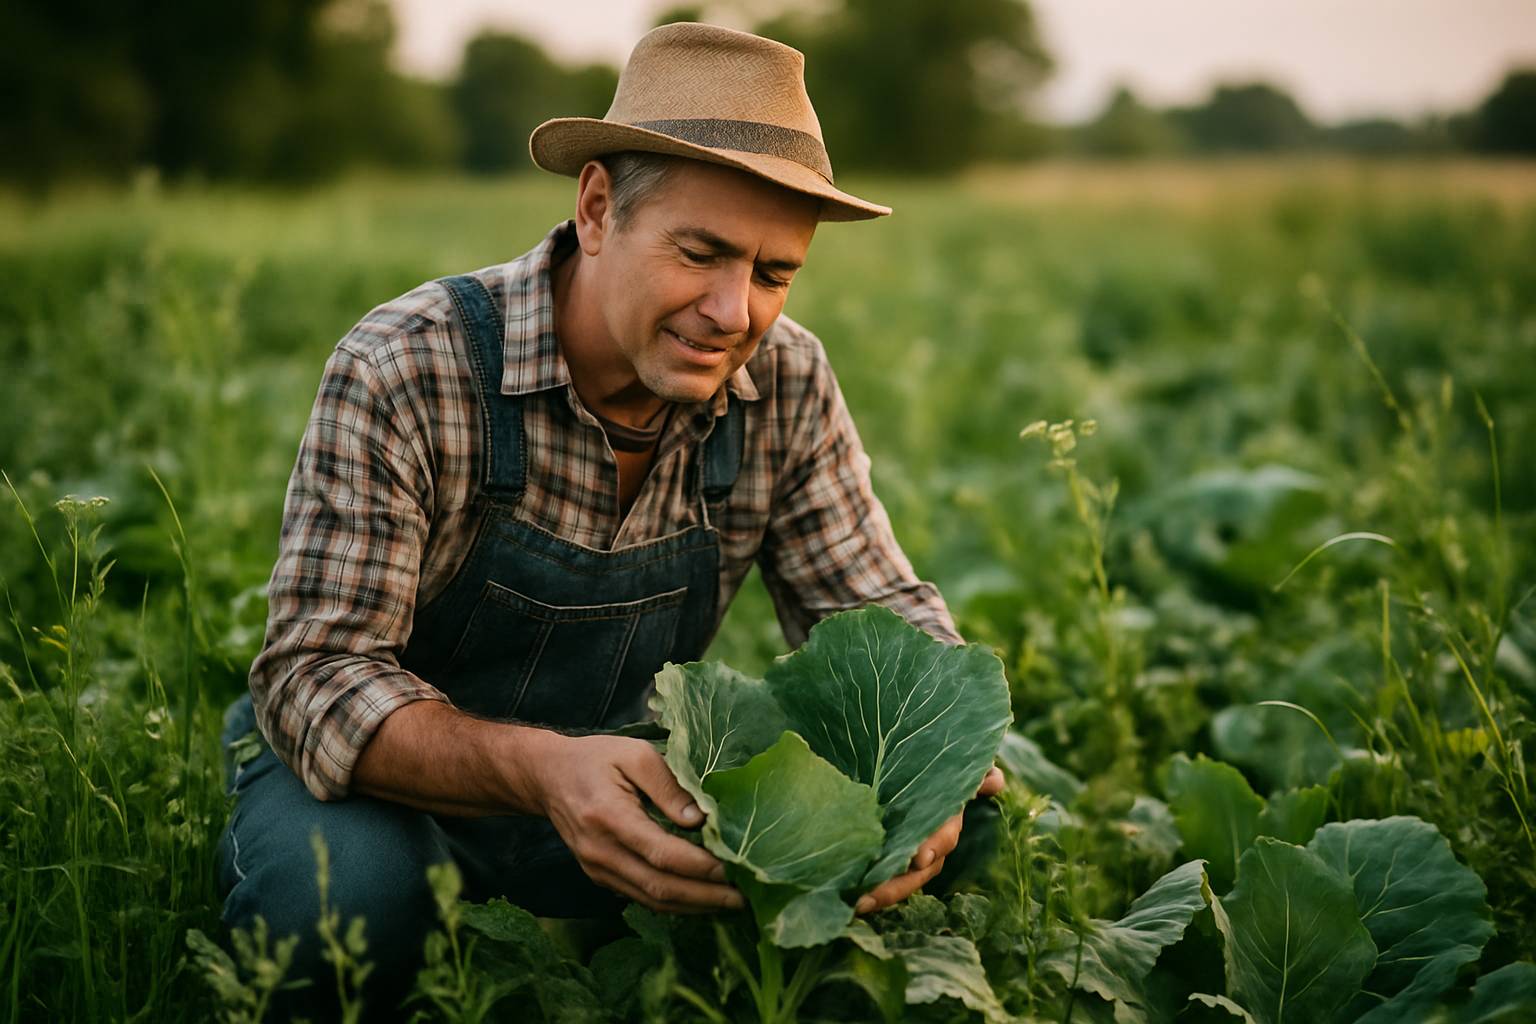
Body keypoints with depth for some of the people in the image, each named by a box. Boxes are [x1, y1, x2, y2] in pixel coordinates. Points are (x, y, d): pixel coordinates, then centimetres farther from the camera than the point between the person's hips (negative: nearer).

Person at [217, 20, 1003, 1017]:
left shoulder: (787, 384, -11)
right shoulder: (404, 372, -25)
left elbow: (878, 605, -5)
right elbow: (317, 672, -28)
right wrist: (539, 769, -47)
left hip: (622, 774, 4)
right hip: (391, 779, -4)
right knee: (346, 894, -38)